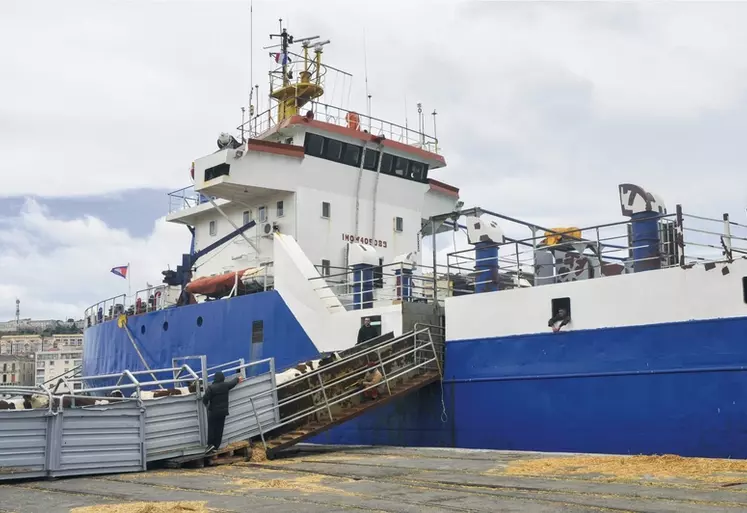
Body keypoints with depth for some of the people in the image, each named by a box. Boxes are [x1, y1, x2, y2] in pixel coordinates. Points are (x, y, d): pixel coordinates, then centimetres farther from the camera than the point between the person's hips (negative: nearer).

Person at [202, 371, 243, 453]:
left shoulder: (211, 388, -16)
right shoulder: (226, 385, -1)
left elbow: (205, 398, -17)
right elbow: (233, 382, 20)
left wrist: (206, 404, 7)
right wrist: (238, 378, 43)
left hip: (213, 411, -4)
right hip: (223, 411, 4)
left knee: (211, 428, 6)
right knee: (219, 429, 8)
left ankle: (211, 444, -5)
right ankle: (216, 446, 11)